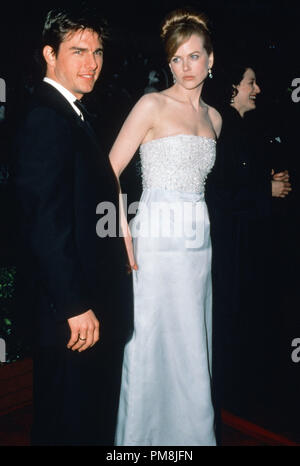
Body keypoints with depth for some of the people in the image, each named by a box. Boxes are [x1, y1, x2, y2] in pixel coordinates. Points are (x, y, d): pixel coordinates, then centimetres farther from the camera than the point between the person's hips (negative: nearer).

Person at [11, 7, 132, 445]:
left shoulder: (72, 114, 13)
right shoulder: (46, 119, -18)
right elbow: (45, 223, -24)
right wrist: (75, 307, -21)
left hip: (92, 300, 10)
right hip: (73, 311, -10)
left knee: (93, 414, 24)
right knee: (71, 424, 10)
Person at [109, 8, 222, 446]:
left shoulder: (213, 118, 14)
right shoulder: (152, 105, -4)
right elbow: (107, 173, -9)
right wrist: (123, 233, -16)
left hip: (198, 240, 6)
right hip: (159, 239, -6)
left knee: (193, 345, 13)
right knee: (158, 344, 1)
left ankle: (189, 431, 31)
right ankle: (147, 434, 22)